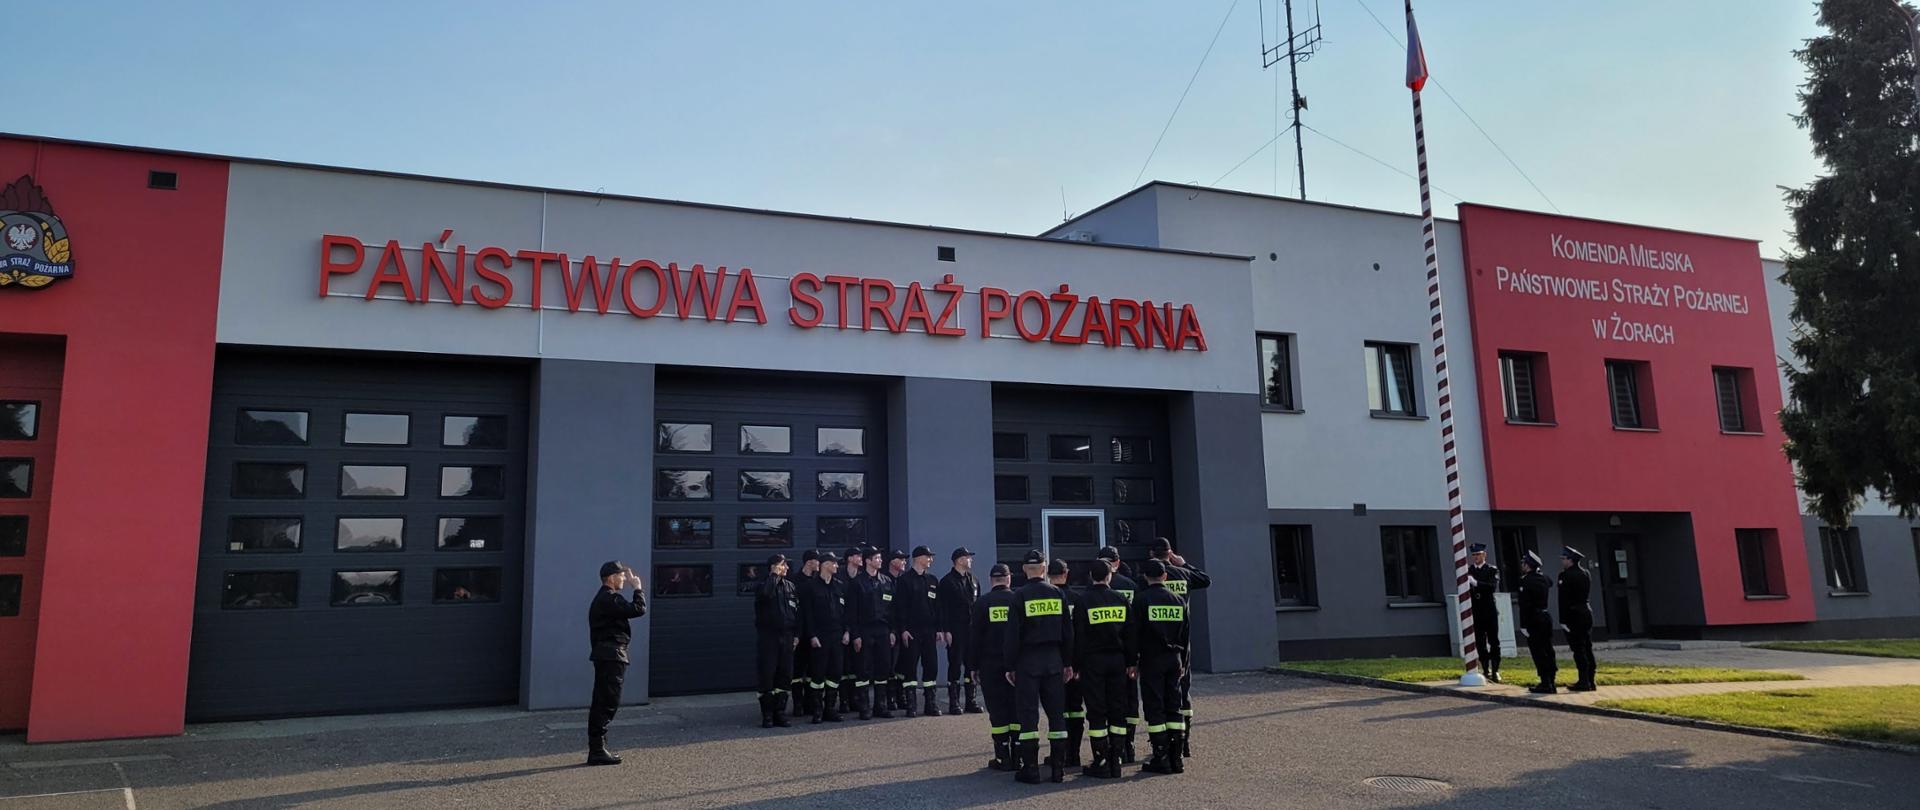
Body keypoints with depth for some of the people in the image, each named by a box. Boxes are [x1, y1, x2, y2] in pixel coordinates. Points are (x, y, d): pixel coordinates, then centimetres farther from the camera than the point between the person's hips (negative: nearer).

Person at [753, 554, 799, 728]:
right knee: (767, 676, -3)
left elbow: (797, 611, 12)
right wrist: (775, 575, -15)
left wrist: (796, 634, 4)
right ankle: (767, 716, 3)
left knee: (785, 675, 6)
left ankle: (780, 713, 15)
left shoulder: (790, 586, 12)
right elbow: (765, 593, -28)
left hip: (786, 637, 5)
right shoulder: (763, 585, -2)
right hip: (768, 636, -5)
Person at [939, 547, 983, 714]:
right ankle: (953, 703, 3)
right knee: (955, 666, -2)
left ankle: (971, 701, 14)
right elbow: (943, 608, -8)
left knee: (971, 666, 7)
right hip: (956, 630, -6)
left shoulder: (974, 581, 15)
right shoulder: (947, 581, -4)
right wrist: (946, 630, -14)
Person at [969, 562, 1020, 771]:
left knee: (997, 710, 2)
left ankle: (1003, 758, 3)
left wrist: (973, 666, 4)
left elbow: (974, 636, -3)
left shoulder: (982, 603, -4)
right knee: (1016, 709, 7)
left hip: (990, 665, -2)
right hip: (1016, 665, 2)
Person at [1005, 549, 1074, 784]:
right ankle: (1058, 768, 10)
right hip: (1053, 659, 3)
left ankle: (1030, 769, 1)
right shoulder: (1058, 593, 3)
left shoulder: (1020, 596, -8)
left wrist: (1011, 665, -1)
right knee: (1056, 712, 8)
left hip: (1027, 660, -3)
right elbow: (1067, 632, 6)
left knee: (1028, 714, 1)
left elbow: (1013, 634, -8)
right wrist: (1067, 663, 13)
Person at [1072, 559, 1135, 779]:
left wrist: (1076, 666, -3)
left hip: (1092, 661, -3)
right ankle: (1115, 760, 10)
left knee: (1096, 712, 1)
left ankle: (1101, 763, 1)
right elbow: (1130, 633, 6)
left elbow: (1078, 636, -8)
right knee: (1117, 709, 9)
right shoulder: (1121, 599, 4)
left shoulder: (1084, 600, -7)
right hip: (1117, 660, 3)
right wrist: (1132, 661, 12)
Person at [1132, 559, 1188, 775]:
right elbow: (1185, 635, 11)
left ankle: (1161, 758, -1)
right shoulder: (1179, 600, 7)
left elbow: (1135, 631, -9)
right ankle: (1177, 757, 10)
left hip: (1151, 660, -4)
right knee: (1174, 706, 9)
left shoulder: (1141, 599, -7)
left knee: (1154, 708, -1)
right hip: (1174, 659, 5)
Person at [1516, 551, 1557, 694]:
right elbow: (1551, 583, 36)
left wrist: (1523, 625, -17)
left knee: (1538, 652, -3)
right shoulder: (1544, 578, 8)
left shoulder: (1525, 581, -15)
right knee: (1547, 650, 11)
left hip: (1533, 619, -8)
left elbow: (1525, 605, -19)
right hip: (1546, 616, 8)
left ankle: (1545, 684, -3)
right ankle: (1550, 683, 16)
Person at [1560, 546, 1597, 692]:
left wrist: (1563, 620, -15)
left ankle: (1583, 682, -5)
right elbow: (1586, 594, 16)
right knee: (1587, 648, 11)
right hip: (1587, 612, 8)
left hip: (1573, 614, -8)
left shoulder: (1566, 576, -14)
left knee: (1578, 649, -5)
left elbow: (1564, 599, -16)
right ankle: (1590, 681, 15)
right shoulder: (1585, 574, 11)